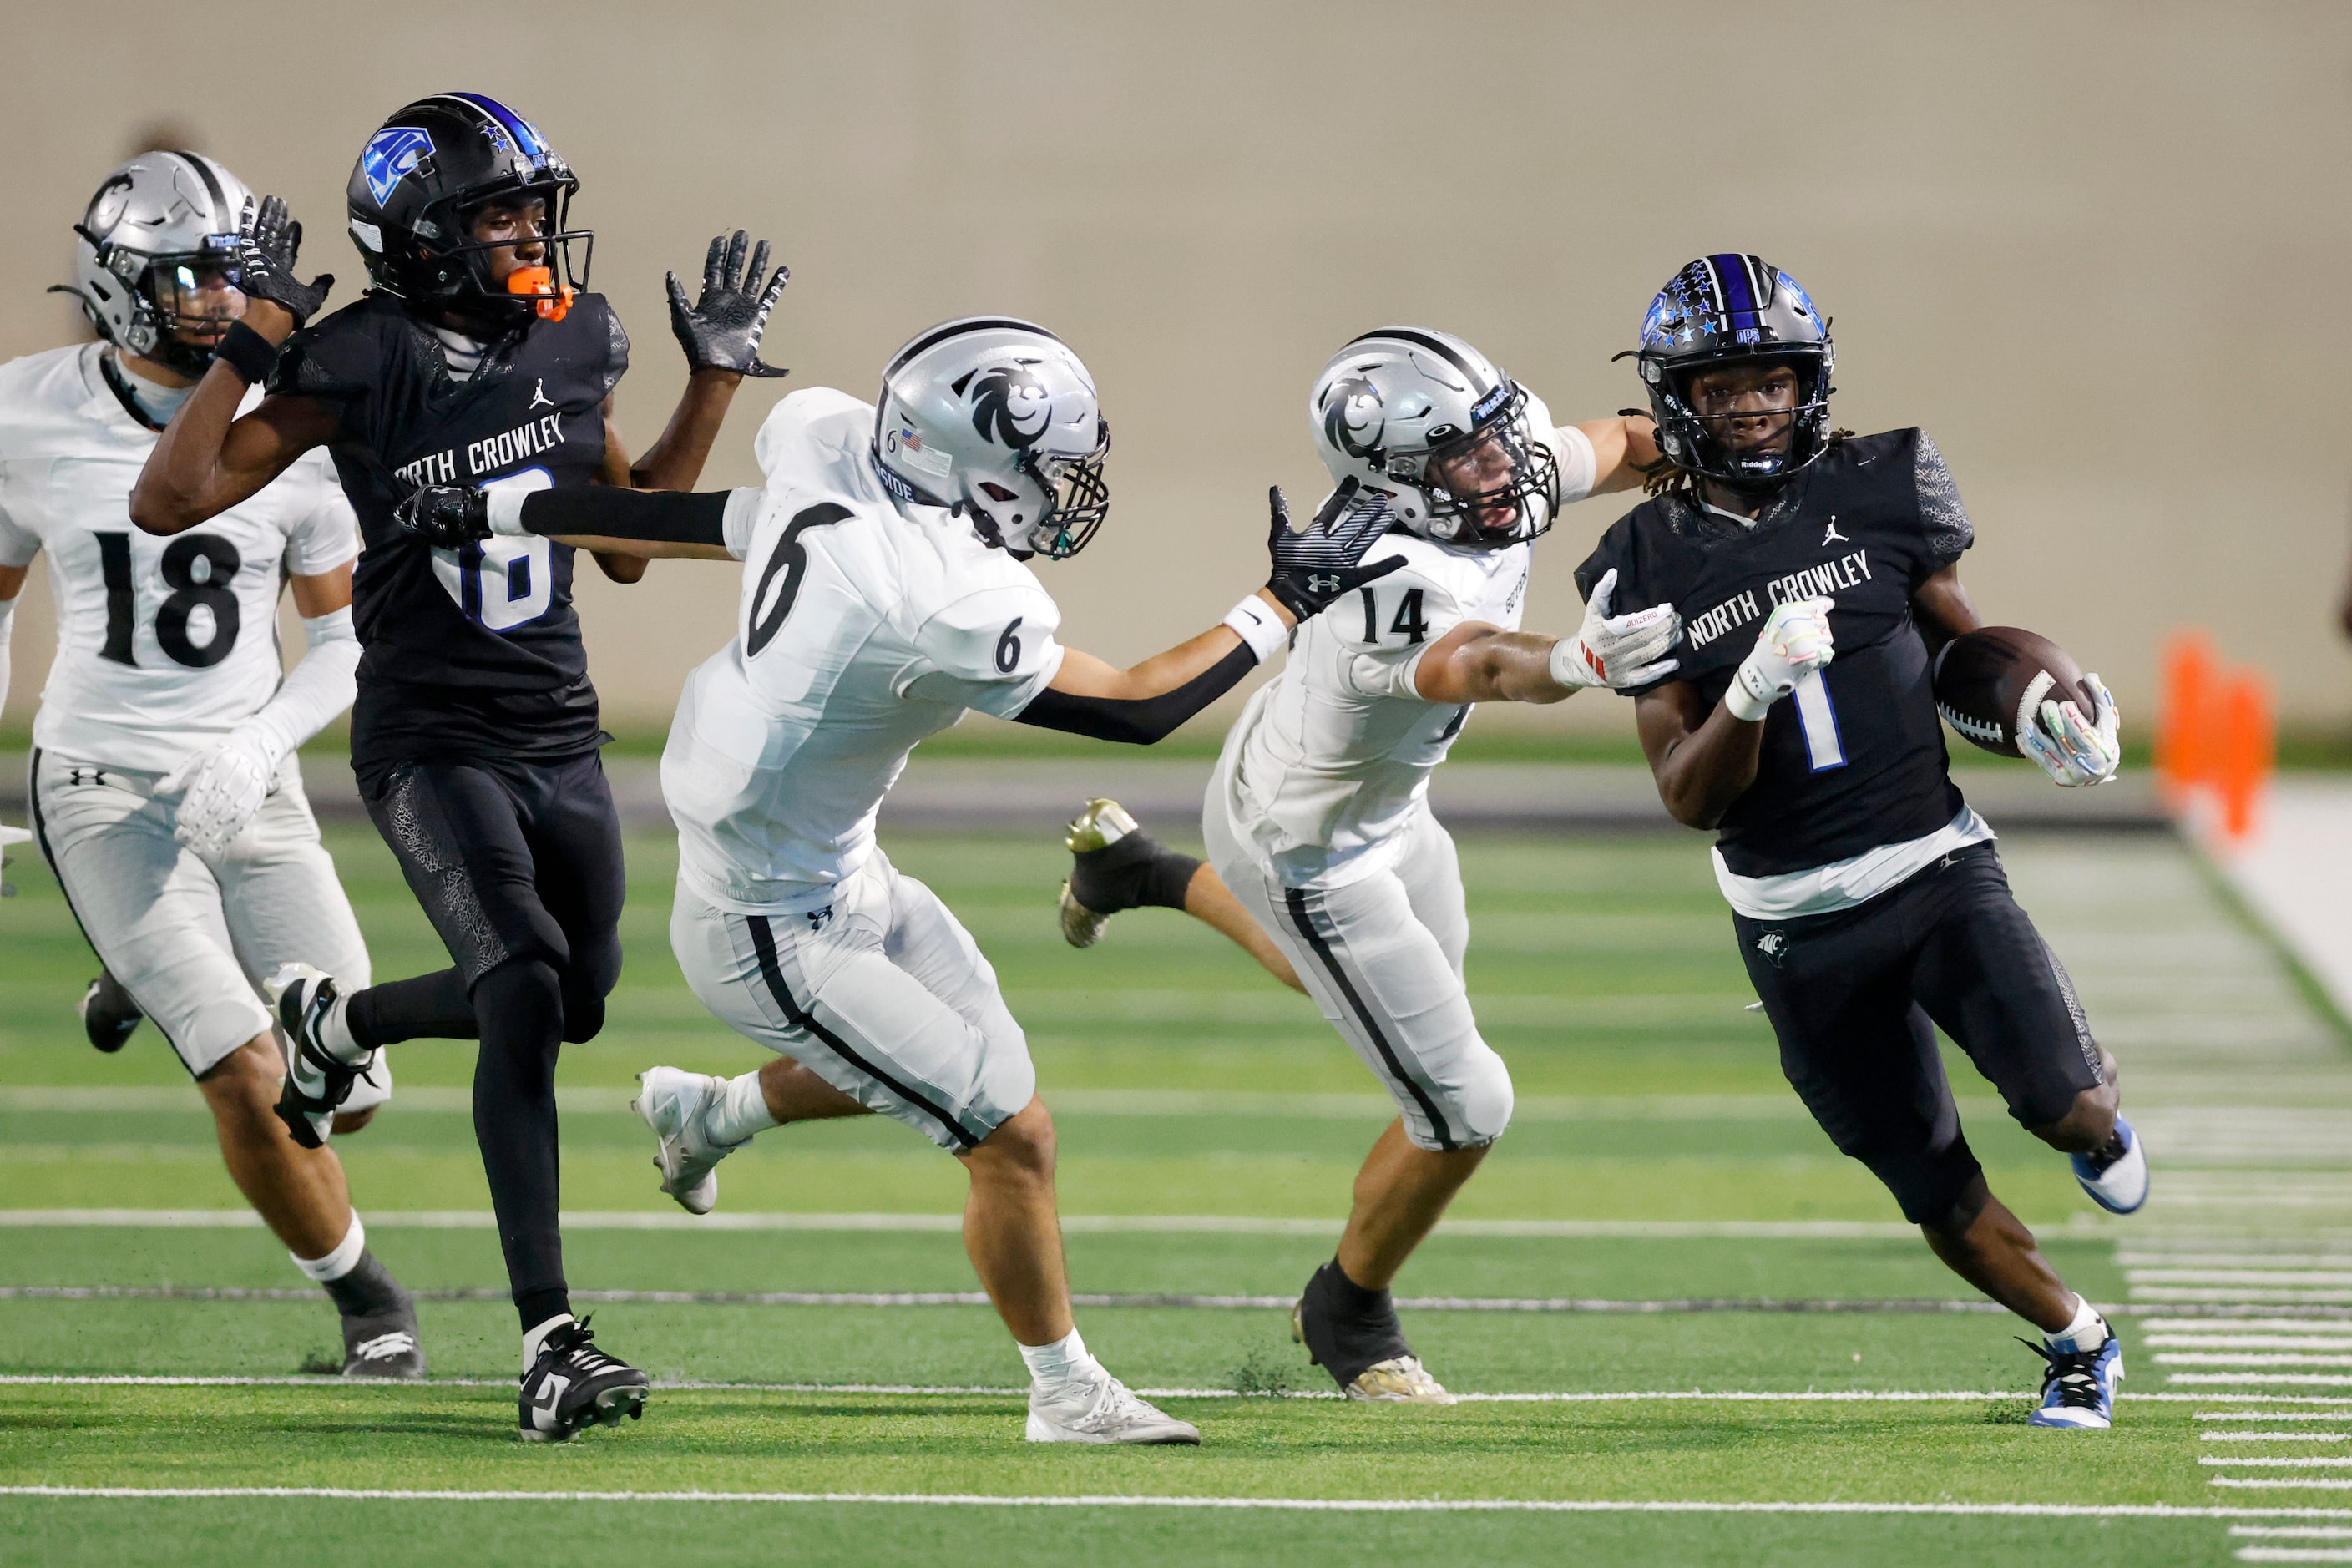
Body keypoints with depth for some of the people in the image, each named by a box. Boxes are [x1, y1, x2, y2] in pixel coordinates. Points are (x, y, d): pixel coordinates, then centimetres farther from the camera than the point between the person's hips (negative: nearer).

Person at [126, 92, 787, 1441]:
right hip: (431, 741, -7)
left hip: (560, 737, 7)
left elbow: (629, 545, 15)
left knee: (578, 1002, 15)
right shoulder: (363, 363, -13)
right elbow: (170, 501, -15)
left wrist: (715, 380, 11)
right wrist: (257, 343, -22)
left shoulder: (572, 343, 4)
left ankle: (335, 1021, 44)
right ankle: (548, 1342, -22)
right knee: (525, 985, -23)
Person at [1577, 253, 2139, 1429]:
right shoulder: (1654, 569, -3)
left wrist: (2045, 710, -6)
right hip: (1801, 929, 0)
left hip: (1938, 867, 0)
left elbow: (1965, 645, 15)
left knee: (2060, 1105, -21)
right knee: (1941, 1199, 5)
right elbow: (1690, 799, -7)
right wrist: (1751, 693, -26)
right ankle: (2077, 1345, 32)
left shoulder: (1877, 494, -2)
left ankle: (2100, 1114, 17)